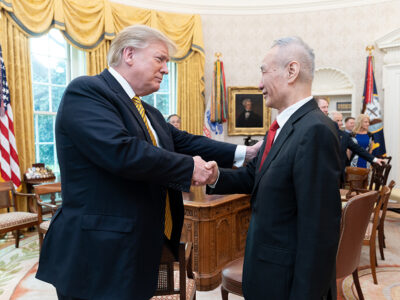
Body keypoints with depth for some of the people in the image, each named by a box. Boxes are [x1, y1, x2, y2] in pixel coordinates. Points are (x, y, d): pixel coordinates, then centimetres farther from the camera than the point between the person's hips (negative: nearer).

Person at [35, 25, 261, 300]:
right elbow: (121, 151, -28)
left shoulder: (149, 114, 14)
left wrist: (243, 153, 2)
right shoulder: (86, 91, -15)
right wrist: (189, 167, -19)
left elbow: (185, 141, 9)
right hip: (99, 254, -9)